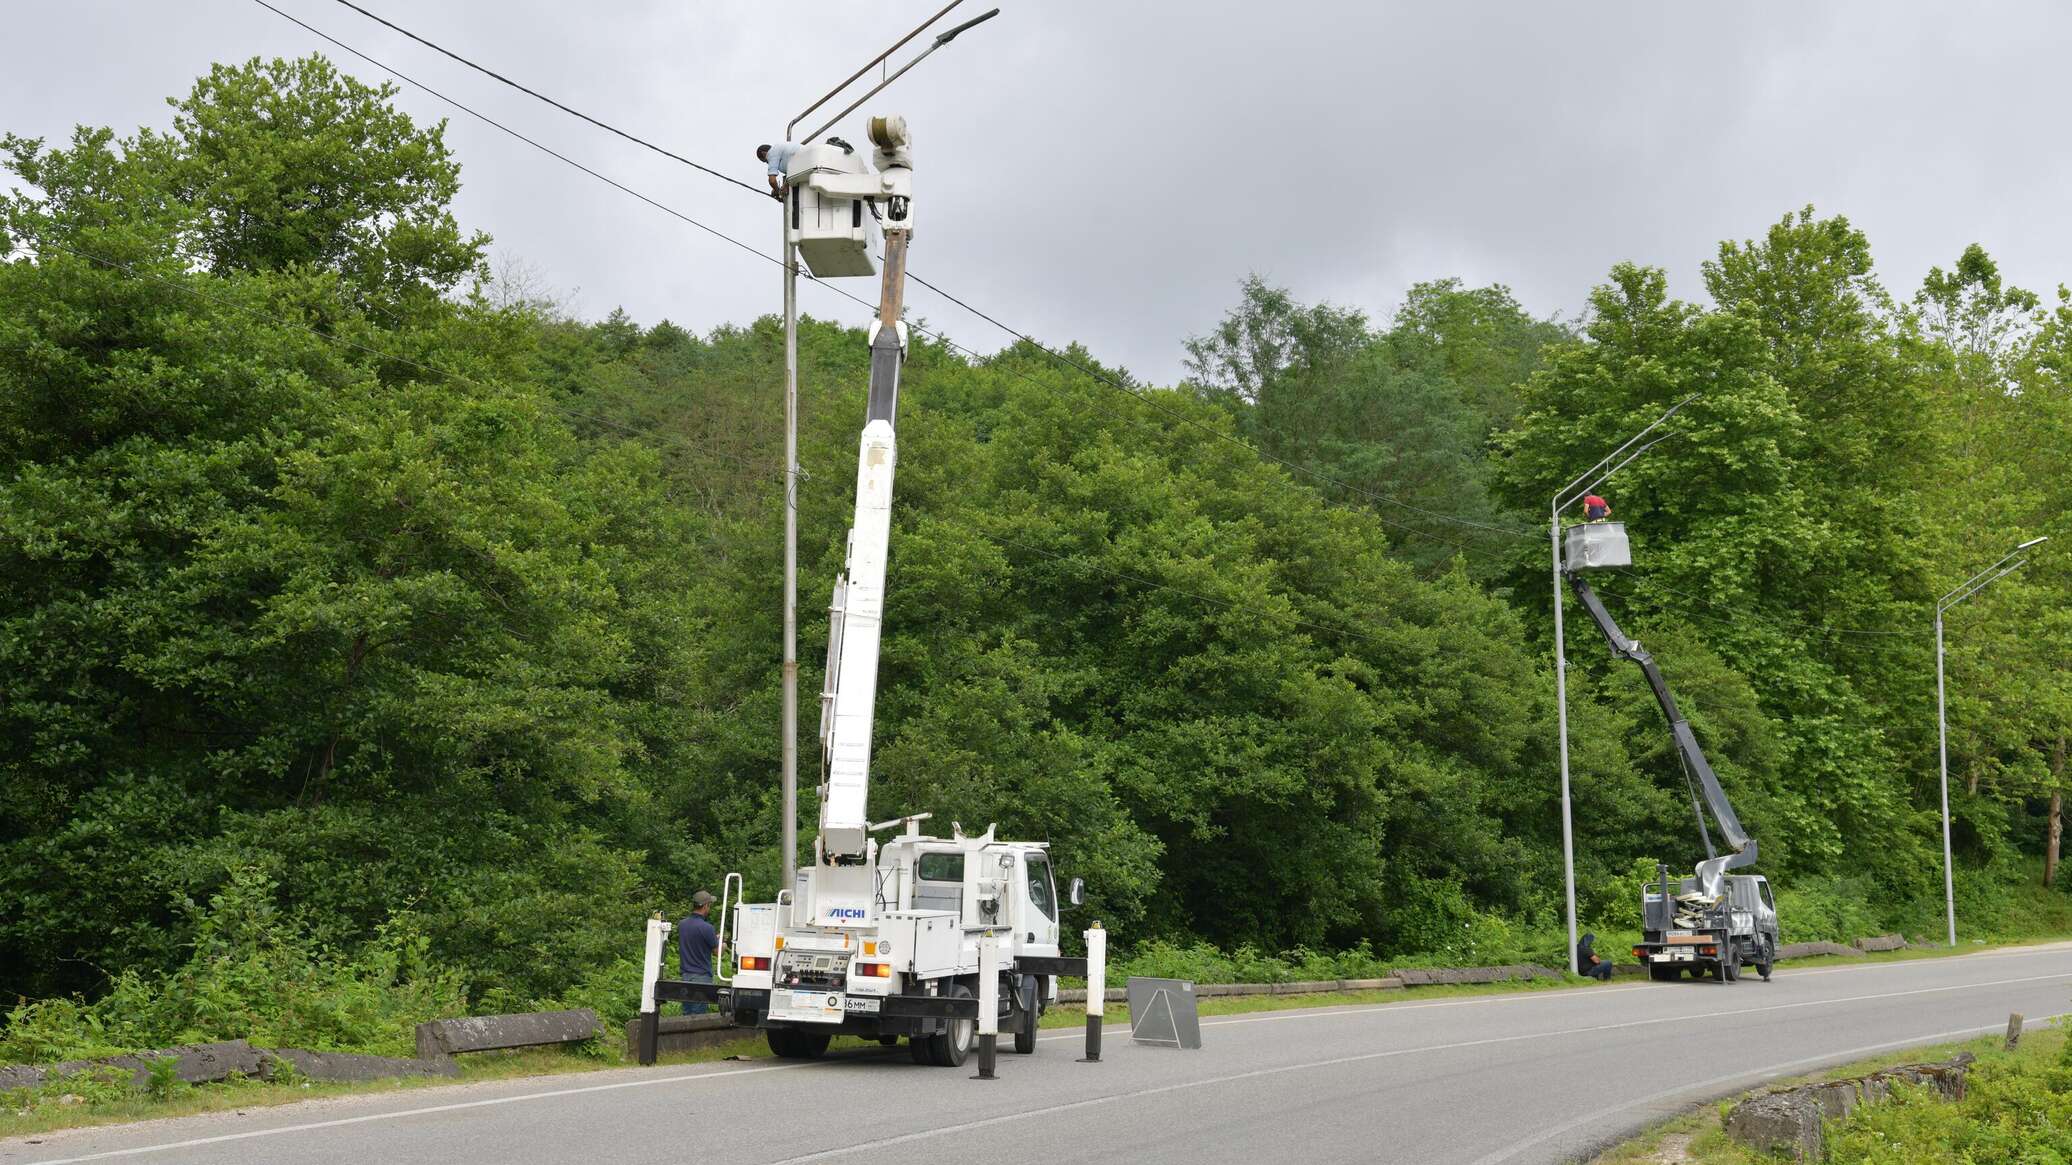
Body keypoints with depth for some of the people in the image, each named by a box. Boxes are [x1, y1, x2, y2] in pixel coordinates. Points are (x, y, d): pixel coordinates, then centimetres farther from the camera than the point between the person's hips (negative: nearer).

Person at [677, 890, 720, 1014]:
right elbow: (718, 951, -7)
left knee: (687, 1014, 11)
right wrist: (719, 940, 16)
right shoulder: (706, 928, -17)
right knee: (698, 1017, -3)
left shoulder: (682, 924, 5)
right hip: (702, 976, -7)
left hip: (685, 975, 7)